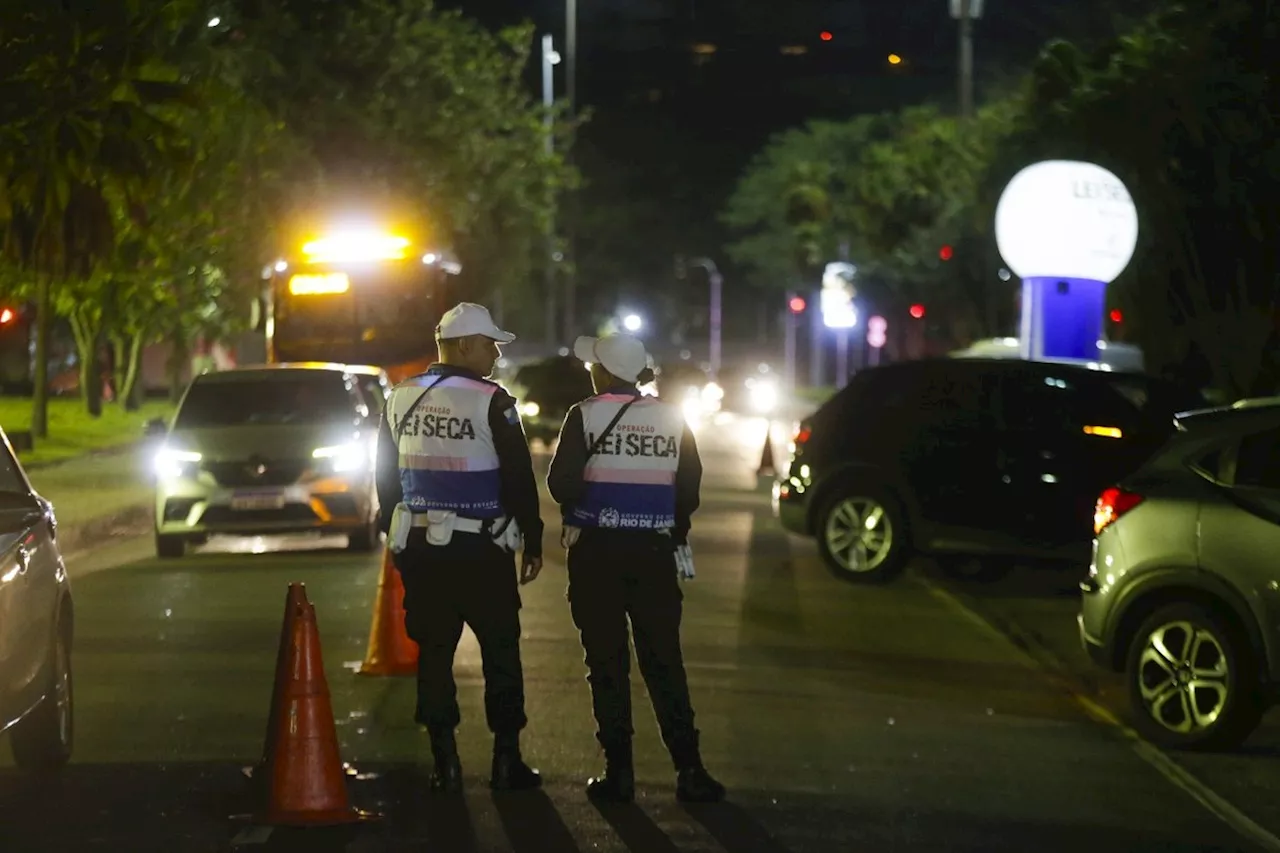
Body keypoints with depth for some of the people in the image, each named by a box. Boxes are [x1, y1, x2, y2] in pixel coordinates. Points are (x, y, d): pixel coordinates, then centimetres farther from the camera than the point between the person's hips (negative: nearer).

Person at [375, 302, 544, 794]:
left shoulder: (400, 400, 6)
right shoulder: (491, 402, -11)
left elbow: (386, 476, 14)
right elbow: (519, 480, -9)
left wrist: (393, 533, 23)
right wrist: (532, 543, -1)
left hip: (418, 546, 5)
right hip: (480, 548, -5)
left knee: (433, 652, 8)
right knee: (500, 652, 5)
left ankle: (445, 762, 9)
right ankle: (506, 761, 7)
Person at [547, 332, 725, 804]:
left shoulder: (584, 416, -8)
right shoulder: (671, 419, 2)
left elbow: (562, 483, -11)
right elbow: (690, 488, 5)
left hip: (597, 551, -3)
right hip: (655, 551, 3)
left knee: (607, 663, 4)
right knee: (664, 662, 7)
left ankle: (619, 771, 3)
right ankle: (689, 769, 2)